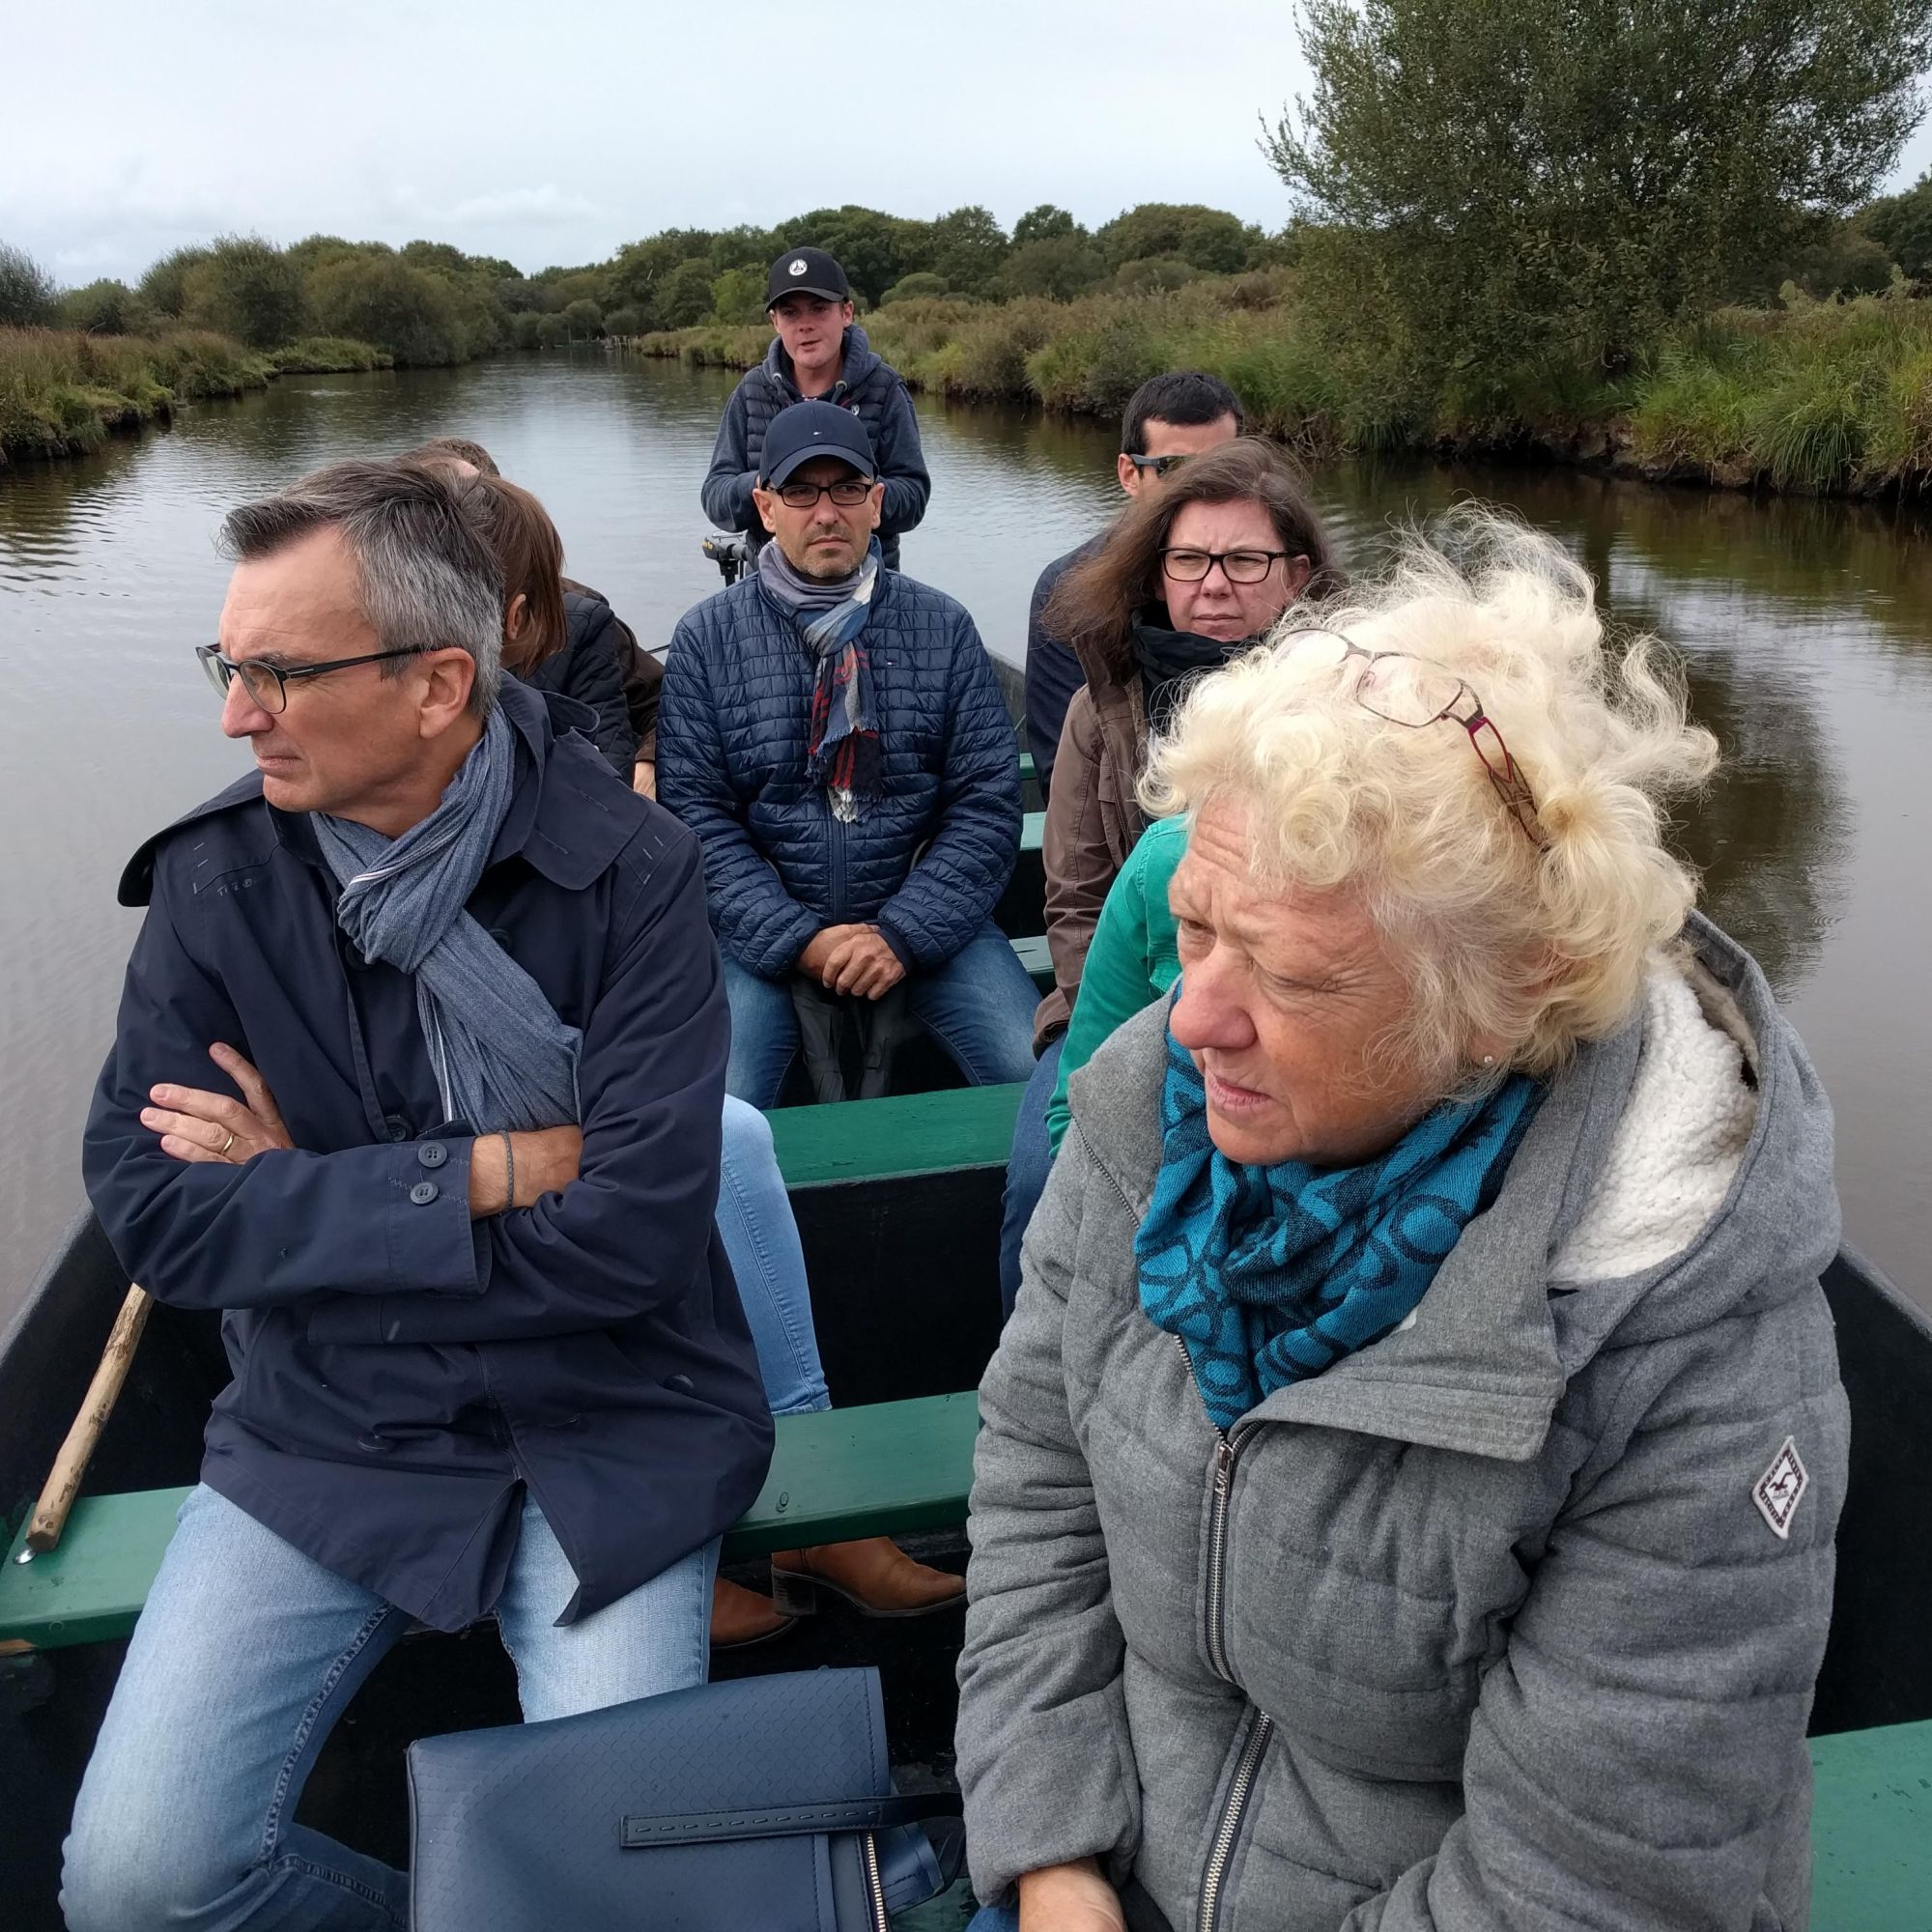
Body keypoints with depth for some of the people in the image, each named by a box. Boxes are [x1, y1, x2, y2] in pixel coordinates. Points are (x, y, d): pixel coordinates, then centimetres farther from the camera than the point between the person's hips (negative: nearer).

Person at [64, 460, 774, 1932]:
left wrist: (310, 1199, -13)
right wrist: (484, 1173, -19)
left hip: (605, 1437, -2)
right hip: (326, 1439, 3)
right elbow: (149, 1210, -11)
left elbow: (633, 1233, -20)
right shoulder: (214, 877, -4)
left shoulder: (631, 872, -14)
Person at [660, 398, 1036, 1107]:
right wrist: (799, 940, -15)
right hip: (765, 930, -1)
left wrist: (905, 934, -13)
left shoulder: (943, 626, 4)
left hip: (922, 918, 1)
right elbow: (695, 813, -4)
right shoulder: (706, 637, 2)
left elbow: (988, 801, -1)